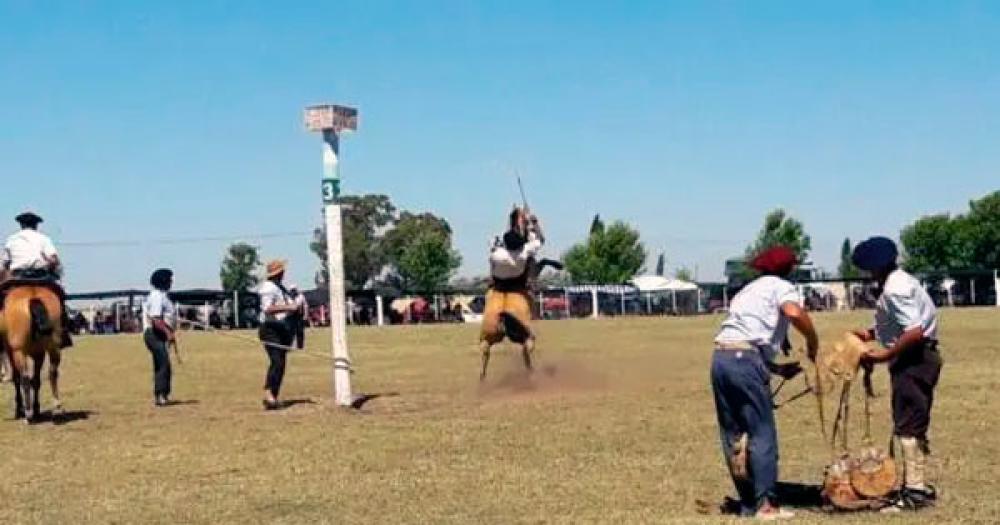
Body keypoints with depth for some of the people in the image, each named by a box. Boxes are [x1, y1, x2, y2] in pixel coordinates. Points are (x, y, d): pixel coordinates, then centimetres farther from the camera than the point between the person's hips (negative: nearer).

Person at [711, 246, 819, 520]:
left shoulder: (748, 291, 32)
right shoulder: (780, 286, 9)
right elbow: (794, 313, -15)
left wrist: (778, 369, 26)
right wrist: (813, 343, -1)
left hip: (720, 356, 8)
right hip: (746, 359, -8)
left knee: (733, 435, 12)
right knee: (762, 434, -2)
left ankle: (747, 502, 19)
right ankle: (765, 504, -1)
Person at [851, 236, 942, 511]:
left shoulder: (895, 289, -20)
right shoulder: (898, 280, 12)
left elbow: (915, 332, -27)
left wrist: (886, 355, -21)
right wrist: (872, 333, 13)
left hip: (913, 359, -11)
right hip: (916, 358, 11)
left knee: (908, 424, -8)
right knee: (913, 424, 16)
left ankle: (914, 490, -6)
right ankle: (918, 485, 24)